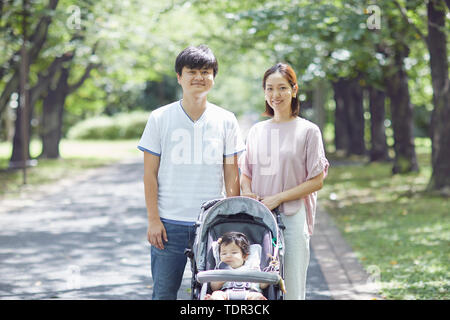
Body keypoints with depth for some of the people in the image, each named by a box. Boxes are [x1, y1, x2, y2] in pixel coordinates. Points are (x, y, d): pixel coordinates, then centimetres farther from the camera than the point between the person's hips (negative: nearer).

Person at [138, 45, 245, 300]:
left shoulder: (226, 121, 5)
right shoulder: (160, 118, 1)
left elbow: (232, 176, 8)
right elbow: (150, 174, 2)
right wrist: (153, 220, -4)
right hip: (169, 224, -1)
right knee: (164, 293, 2)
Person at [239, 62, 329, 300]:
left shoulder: (308, 131, 1)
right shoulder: (256, 131, 14)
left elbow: (317, 181, -3)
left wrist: (278, 198, -10)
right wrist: (247, 192, -2)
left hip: (292, 217, -3)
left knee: (291, 290, -4)